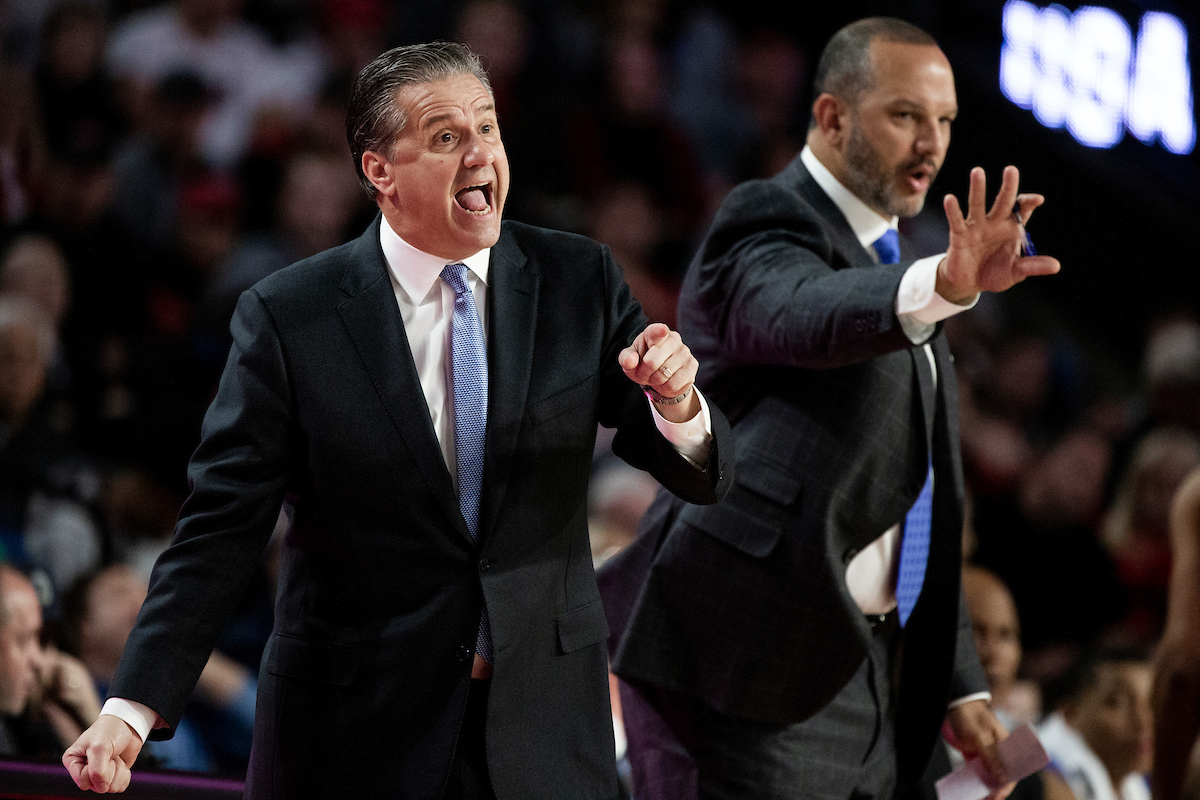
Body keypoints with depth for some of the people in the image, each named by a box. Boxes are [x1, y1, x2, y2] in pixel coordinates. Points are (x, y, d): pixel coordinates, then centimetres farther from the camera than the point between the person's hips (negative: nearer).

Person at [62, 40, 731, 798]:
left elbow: (701, 477, 2)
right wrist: (134, 709, -19)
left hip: (544, 725, 2)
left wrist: (674, 403, -23)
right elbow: (222, 529, -9)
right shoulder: (288, 317, -7)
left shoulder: (579, 281, 0)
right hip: (352, 736, -2)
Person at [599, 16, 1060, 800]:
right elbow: (801, 314, -35)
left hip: (860, 670, 9)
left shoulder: (888, 266, 20)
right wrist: (943, 287, -54)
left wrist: (959, 682, 19)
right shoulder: (766, 229, -8)